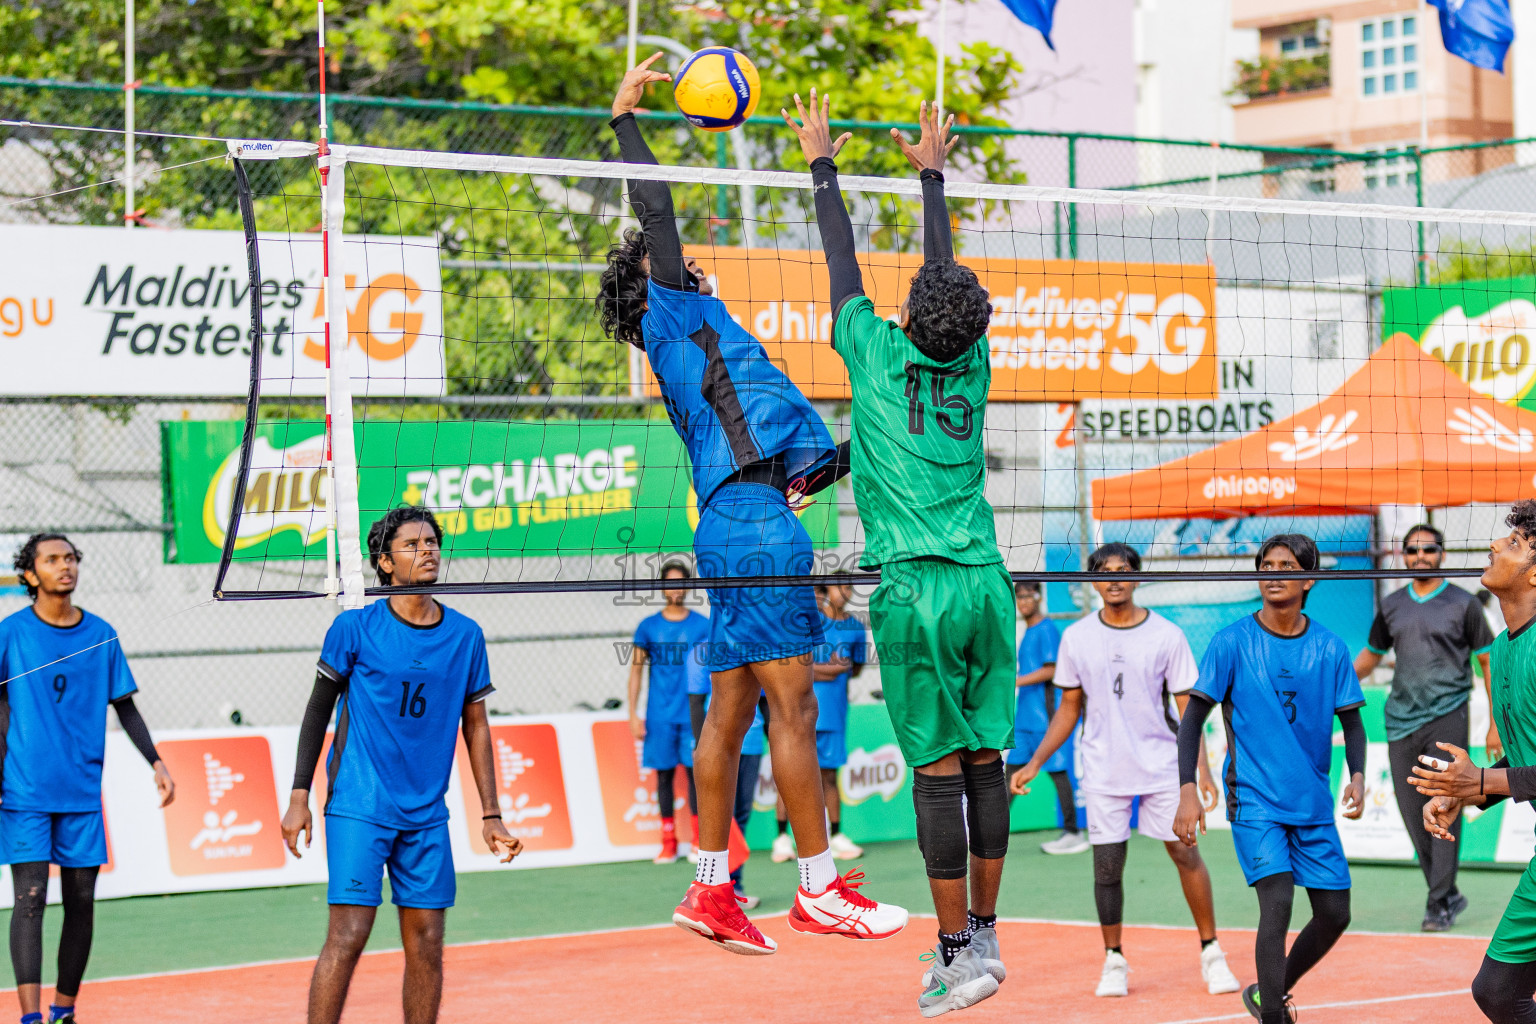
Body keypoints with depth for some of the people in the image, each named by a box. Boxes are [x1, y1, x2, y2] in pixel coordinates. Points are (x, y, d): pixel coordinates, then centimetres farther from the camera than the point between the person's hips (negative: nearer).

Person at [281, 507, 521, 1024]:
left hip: (427, 813, 4)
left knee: (426, 943, 4)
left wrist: (491, 815, 9)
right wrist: (299, 797, -2)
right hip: (358, 806, -4)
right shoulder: (355, 627, -5)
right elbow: (319, 710, 2)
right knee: (348, 937, -11)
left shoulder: (466, 635, 5)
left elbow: (475, 727, 12)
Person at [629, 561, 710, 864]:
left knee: (696, 771, -4)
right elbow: (636, 670, 9)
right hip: (659, 715, 1)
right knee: (664, 774, 1)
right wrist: (633, 714, 3)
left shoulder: (702, 625, 5)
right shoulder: (648, 626, 7)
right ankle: (668, 842, 6)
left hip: (694, 713, -1)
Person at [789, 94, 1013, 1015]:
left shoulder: (880, 354, -3)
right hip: (985, 580, 4)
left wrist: (823, 163, 22)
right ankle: (985, 934, 14)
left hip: (915, 587, -4)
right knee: (986, 756, 8)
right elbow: (947, 269, 21)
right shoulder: (972, 363, 6)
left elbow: (843, 263, 9)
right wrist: (932, 172, 34)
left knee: (938, 766, -5)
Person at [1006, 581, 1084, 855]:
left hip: (1045, 716, -9)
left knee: (1057, 771, -6)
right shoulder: (1028, 632, 18)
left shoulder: (1046, 630, -11)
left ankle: (1073, 834, -2)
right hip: (1025, 717, 9)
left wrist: (1013, 681, -20)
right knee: (1013, 767, 7)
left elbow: (1050, 670, -19)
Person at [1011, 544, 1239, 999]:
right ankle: (1114, 961, 14)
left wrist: (1202, 768, -10)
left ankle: (1211, 953, 9)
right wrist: (1033, 764, 7)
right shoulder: (1076, 638, 3)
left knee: (1186, 853, -4)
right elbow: (1069, 709, 11)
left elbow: (1187, 707, -1)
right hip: (1103, 770, 1)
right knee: (1107, 866, 1)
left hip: (1163, 767, -1)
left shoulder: (1167, 635, -3)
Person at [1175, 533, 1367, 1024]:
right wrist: (1187, 791, -14)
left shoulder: (1329, 649, 1)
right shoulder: (1232, 642, -6)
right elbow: (1193, 719, -3)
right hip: (1254, 798, -4)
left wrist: (1357, 775, -12)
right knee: (1277, 903, -20)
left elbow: (1351, 722, 8)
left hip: (1313, 802, 4)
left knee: (1334, 914, 6)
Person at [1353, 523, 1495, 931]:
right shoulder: (1392, 605, 12)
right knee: (1413, 813, 3)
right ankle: (1448, 894, 16)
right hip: (1401, 721, 4)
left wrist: (1496, 722, -2)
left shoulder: (1463, 604, 1)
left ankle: (1439, 903, -7)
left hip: (1448, 717, -4)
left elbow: (1488, 662, 3)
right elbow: (1370, 654, 24)